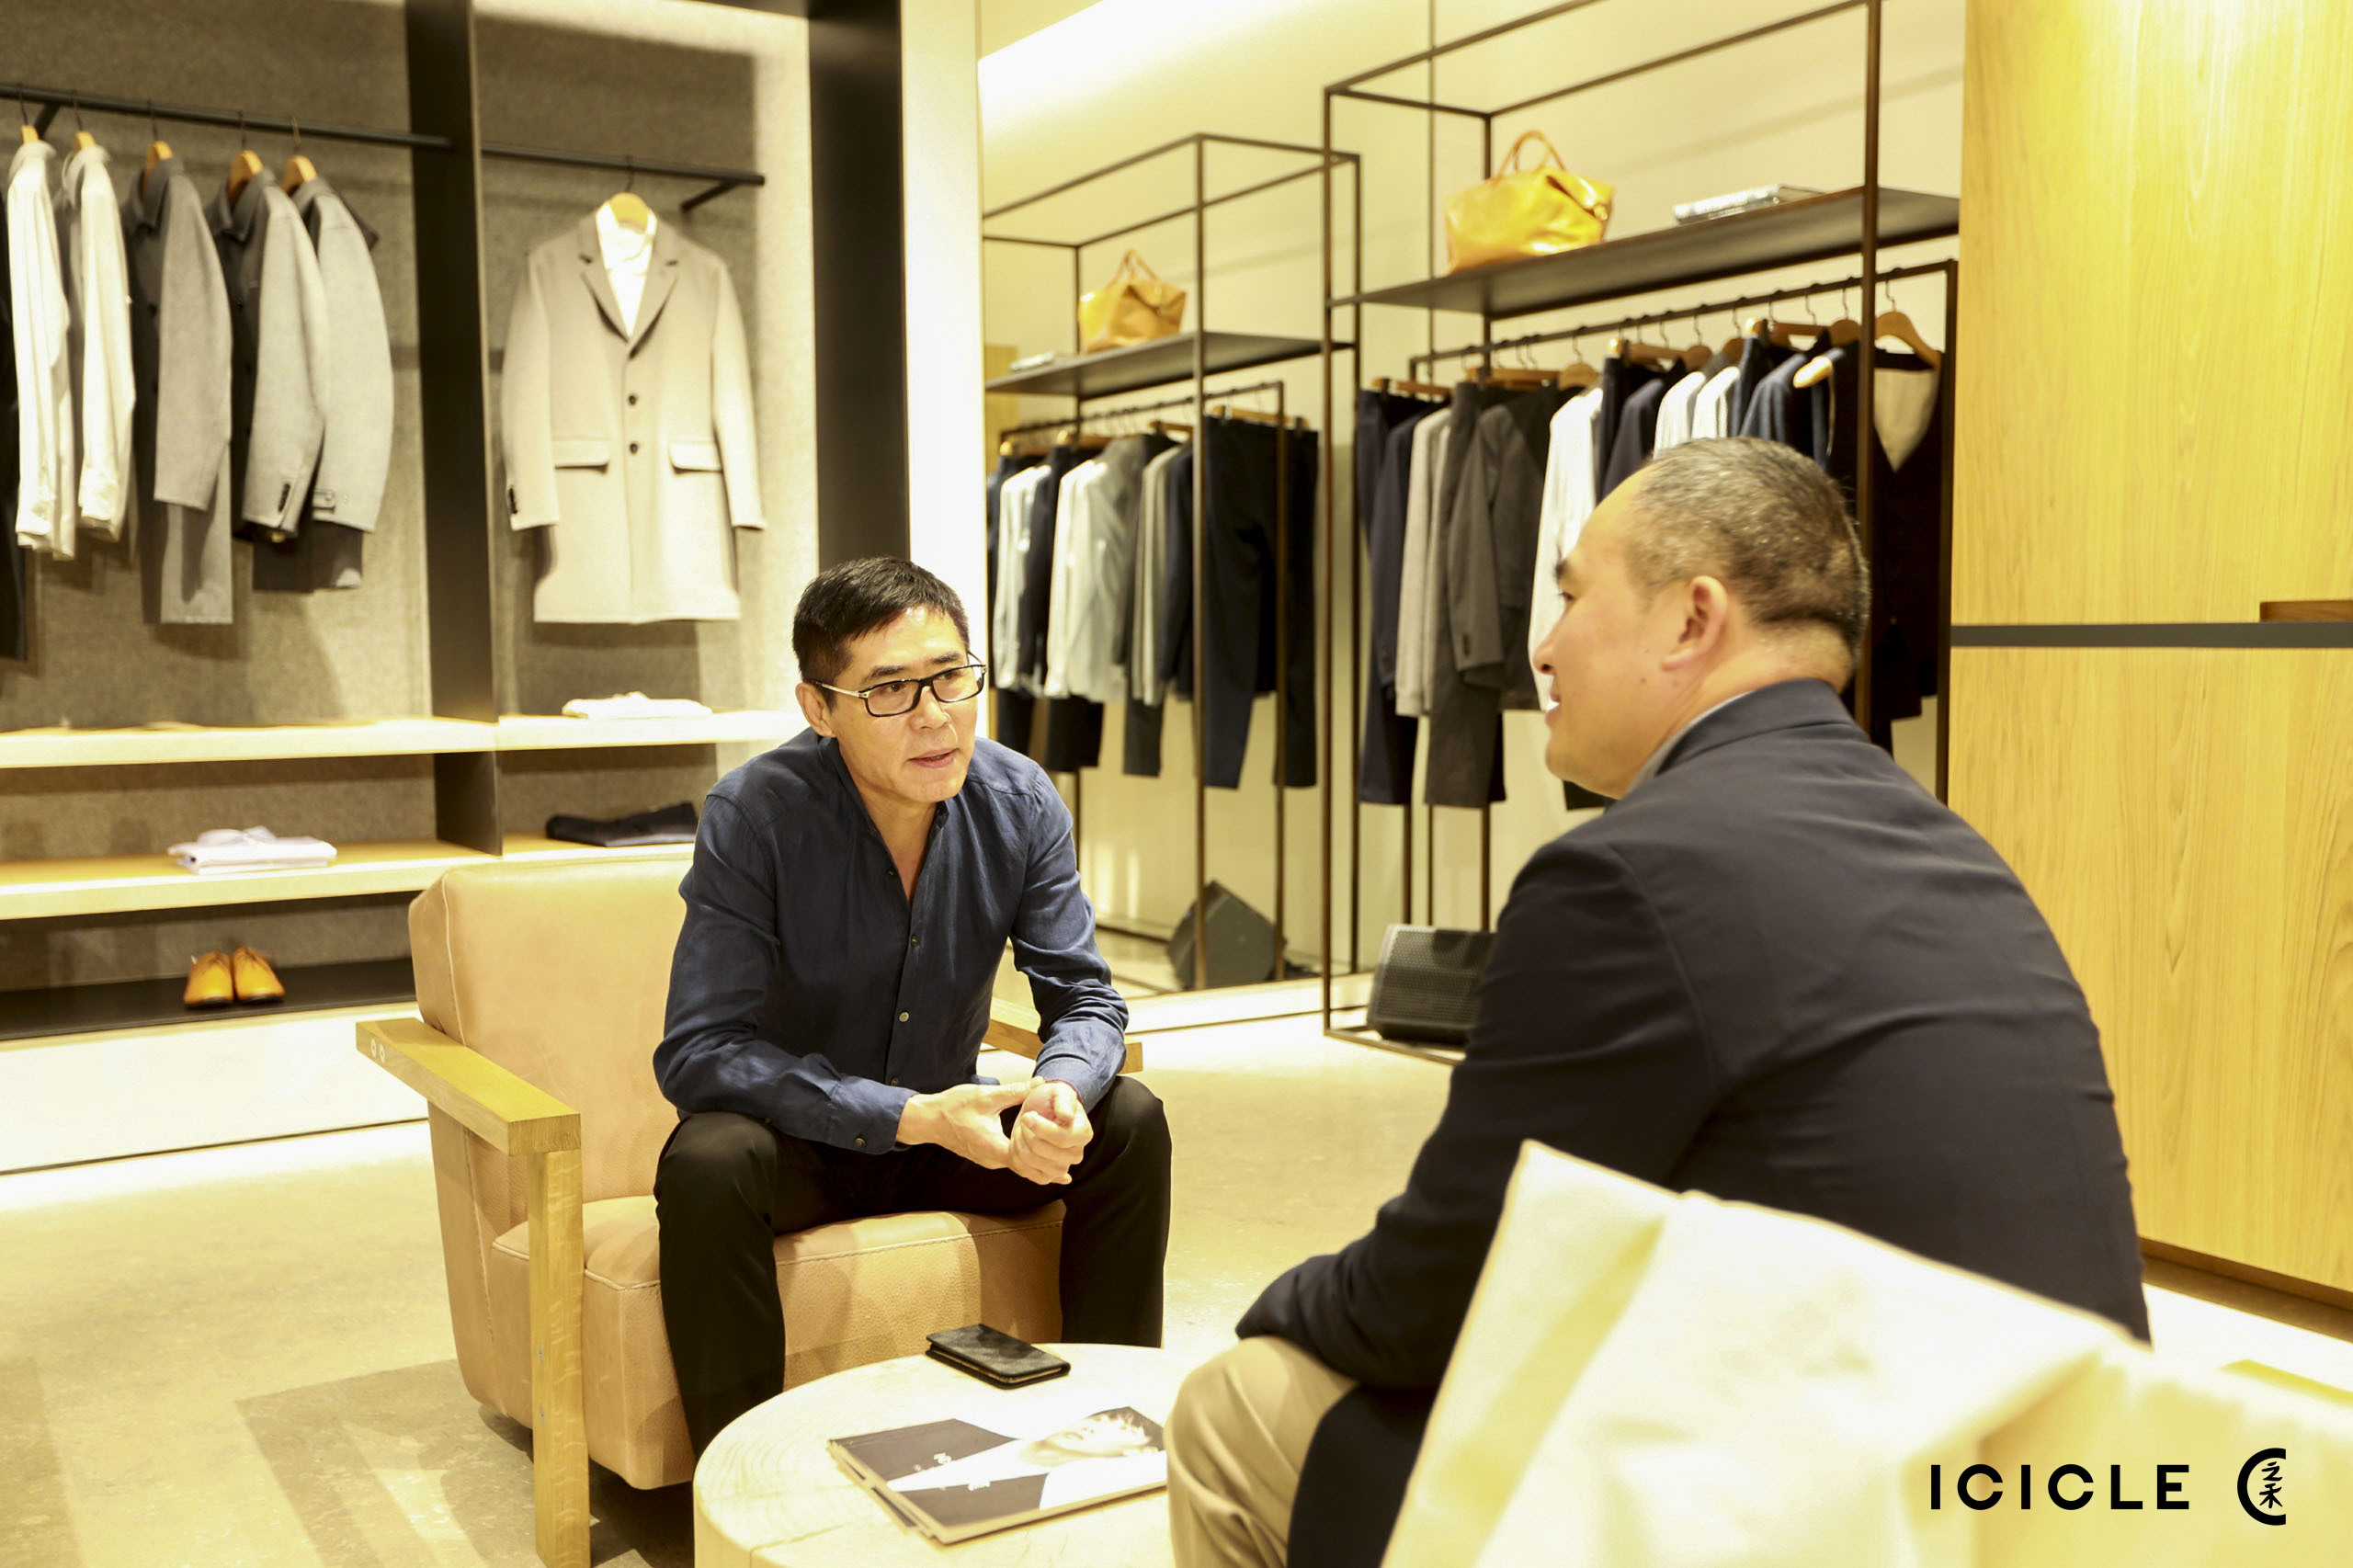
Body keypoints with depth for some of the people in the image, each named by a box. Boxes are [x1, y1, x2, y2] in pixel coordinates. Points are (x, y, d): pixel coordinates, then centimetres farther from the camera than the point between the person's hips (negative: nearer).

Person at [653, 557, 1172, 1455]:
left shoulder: (1020, 803, -11)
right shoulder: (754, 816, -23)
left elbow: (1083, 997, -7)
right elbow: (697, 1051, -26)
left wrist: (1060, 1091, -32)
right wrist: (911, 1117, -34)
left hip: (947, 1127, 4)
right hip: (799, 1143, -3)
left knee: (1130, 1123, -17)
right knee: (706, 1162, -34)